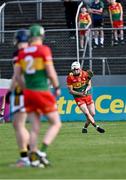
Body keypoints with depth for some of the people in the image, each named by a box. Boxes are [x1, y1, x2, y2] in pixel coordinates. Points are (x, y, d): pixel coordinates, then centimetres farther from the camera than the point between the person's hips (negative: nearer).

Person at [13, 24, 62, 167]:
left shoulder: (22, 53, 7)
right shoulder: (44, 50, -8)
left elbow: (17, 75, 7)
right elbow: (51, 73, -12)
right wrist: (57, 88, 3)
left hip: (28, 93, 6)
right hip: (42, 92, -6)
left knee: (35, 127, 12)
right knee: (56, 123, 5)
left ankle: (33, 158, 6)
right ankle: (42, 152, -10)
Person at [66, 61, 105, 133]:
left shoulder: (85, 74, -6)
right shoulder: (70, 77, -12)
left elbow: (89, 85, 1)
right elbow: (70, 91, -8)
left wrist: (86, 90, -21)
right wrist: (80, 93, -22)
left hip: (88, 96, 3)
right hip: (79, 98, -3)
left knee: (92, 114, 2)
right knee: (87, 113, -17)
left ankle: (85, 128, 19)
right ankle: (97, 127, -16)